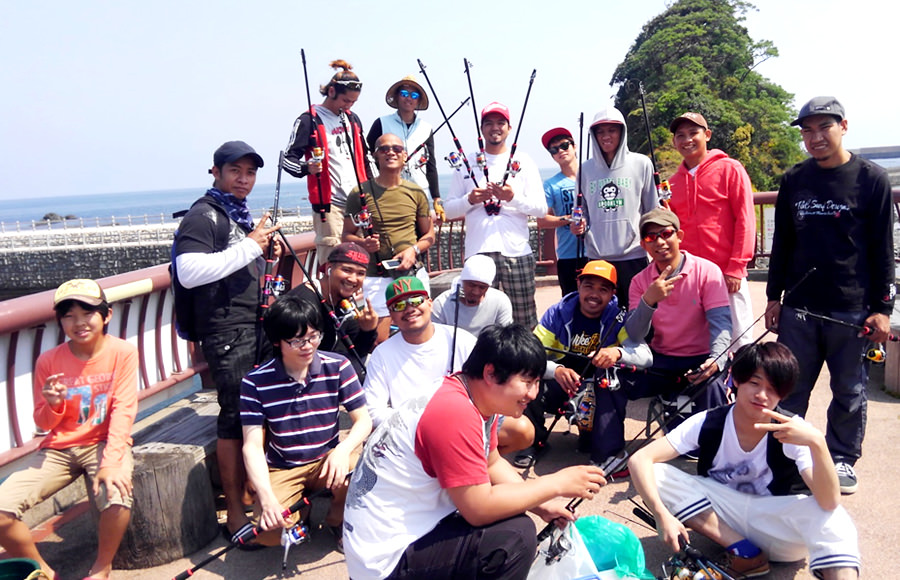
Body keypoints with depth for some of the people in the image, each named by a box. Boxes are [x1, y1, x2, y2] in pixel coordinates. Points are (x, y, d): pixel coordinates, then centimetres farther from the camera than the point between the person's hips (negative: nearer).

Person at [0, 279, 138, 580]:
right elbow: (43, 424, 5)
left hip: (104, 443, -3)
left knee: (117, 498, -32)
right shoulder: (48, 361, -2)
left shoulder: (122, 352, -9)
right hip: (58, 448, 3)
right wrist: (52, 405, -19)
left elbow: (123, 411, -14)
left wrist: (110, 463, -25)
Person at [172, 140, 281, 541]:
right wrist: (249, 246, -19)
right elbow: (189, 272, -23)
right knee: (235, 417, -5)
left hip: (259, 325, 9)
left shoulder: (241, 214, 20)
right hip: (228, 331, -9)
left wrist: (266, 252, 10)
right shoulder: (203, 215, -8)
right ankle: (236, 514, 4)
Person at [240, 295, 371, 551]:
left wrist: (343, 450, -30)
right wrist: (267, 499, -27)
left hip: (327, 459, 1)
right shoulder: (256, 382, -13)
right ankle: (300, 513, 14)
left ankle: (337, 519, 4)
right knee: (268, 532, -26)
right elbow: (252, 445, -13)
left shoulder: (338, 367, -10)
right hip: (280, 469, -1)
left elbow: (363, 420, -8)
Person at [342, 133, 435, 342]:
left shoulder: (415, 193, 8)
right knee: (377, 341, -6)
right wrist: (363, 243, -15)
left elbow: (429, 236, 14)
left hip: (413, 273, 3)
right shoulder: (360, 193, 1)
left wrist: (414, 250, -6)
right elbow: (347, 235, 6)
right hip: (376, 275, -2)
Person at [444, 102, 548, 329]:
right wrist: (469, 199, -10)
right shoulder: (467, 163, 12)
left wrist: (513, 197, -13)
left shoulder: (523, 162, 11)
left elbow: (541, 209, 4)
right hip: (477, 252, 1)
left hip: (517, 252, 0)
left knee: (525, 322, 0)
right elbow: (448, 210, 9)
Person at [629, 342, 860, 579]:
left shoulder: (794, 432, -17)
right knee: (655, 474, -23)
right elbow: (640, 459, -22)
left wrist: (817, 443, -47)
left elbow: (829, 503, -31)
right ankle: (743, 550, -17)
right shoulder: (707, 424, -15)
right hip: (719, 514, 3)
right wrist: (663, 516, -36)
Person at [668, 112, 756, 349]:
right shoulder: (673, 182, 13)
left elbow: (745, 220, -4)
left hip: (727, 275, -4)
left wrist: (736, 268, -10)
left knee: (740, 339, -1)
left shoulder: (730, 169, 1)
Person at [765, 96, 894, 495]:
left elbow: (882, 250, -1)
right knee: (790, 389, 8)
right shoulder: (794, 180, 7)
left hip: (852, 309, -2)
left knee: (849, 392, 9)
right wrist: (774, 297, 9)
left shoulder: (872, 179, -1)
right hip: (799, 307, 2)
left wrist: (882, 308, -5)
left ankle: (842, 459, 25)